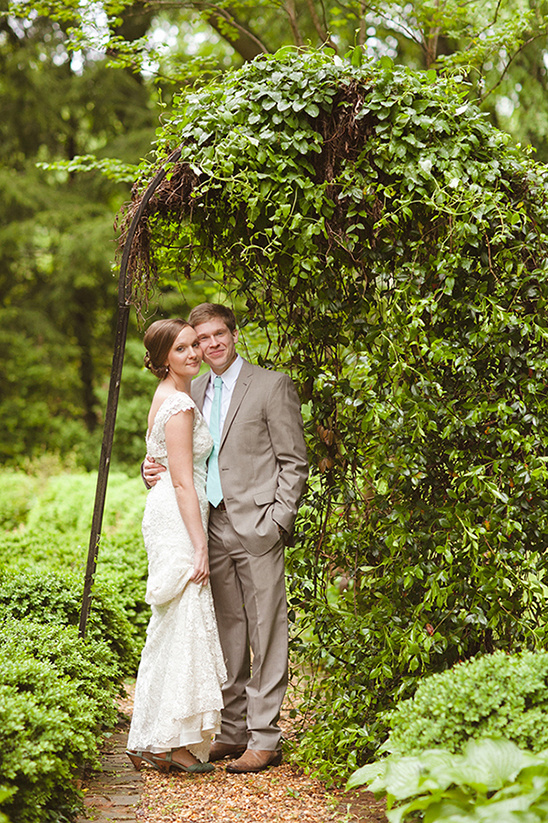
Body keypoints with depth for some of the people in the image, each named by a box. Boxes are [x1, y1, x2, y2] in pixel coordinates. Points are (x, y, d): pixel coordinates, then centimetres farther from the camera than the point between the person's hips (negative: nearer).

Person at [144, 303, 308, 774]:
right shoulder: (193, 392, 16)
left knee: (265, 633, -3)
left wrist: (278, 519, -11)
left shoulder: (272, 386, -1)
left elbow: (295, 462, -2)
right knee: (226, 633, 11)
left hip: (256, 527, -6)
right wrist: (157, 472, 2)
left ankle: (264, 738, 2)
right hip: (211, 527, 6)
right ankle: (232, 731, 19)